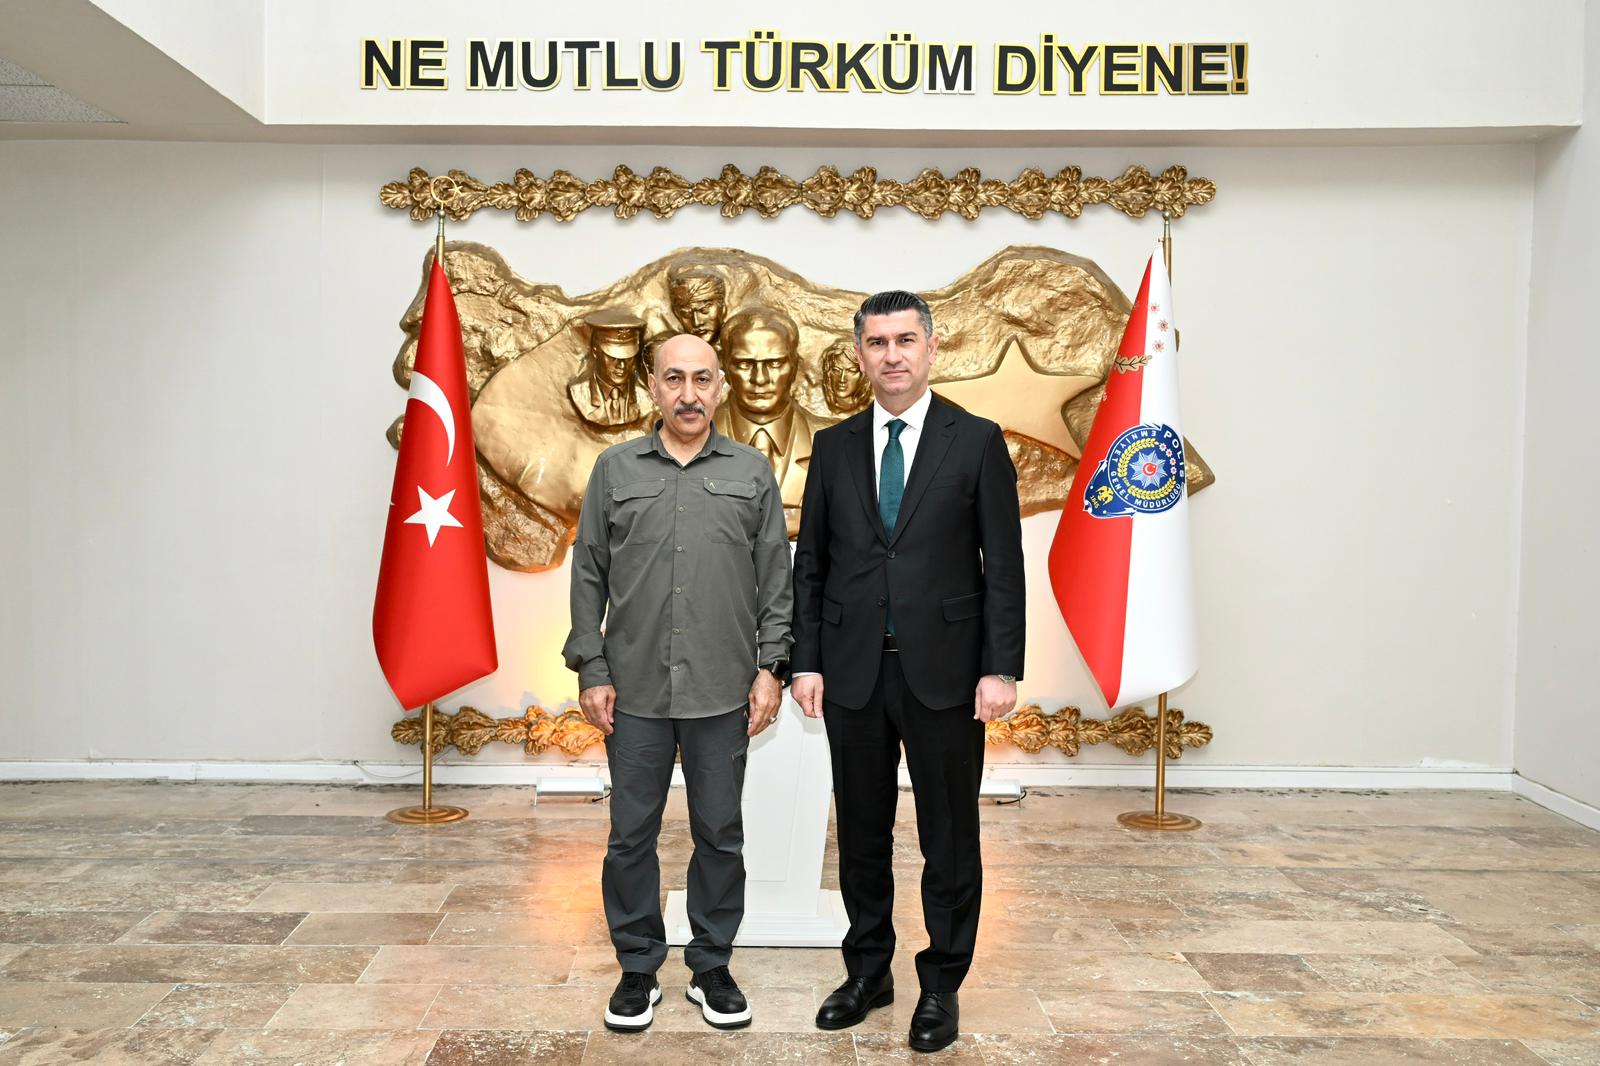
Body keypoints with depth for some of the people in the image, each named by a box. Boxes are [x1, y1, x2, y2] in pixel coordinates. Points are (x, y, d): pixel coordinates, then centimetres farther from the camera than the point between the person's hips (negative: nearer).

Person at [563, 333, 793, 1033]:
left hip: (722, 691, 0)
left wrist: (772, 668, -2)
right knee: (631, 835, 8)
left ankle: (712, 968, 26)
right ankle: (638, 970, 25)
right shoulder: (615, 469, 6)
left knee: (720, 835, 9)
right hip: (634, 691, 0)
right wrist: (591, 671, 0)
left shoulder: (753, 472, 5)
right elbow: (589, 576, 6)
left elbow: (776, 581, 5)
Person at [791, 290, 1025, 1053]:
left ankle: (942, 984, 25)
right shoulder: (834, 446, 7)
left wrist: (1002, 668, -10)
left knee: (949, 836, 8)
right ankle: (868, 971, 30)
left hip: (943, 671, -2)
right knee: (861, 832, 13)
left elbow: (1004, 564, -3)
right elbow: (810, 562, 8)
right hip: (852, 671, 3)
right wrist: (805, 661, 1)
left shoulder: (977, 441, -1)